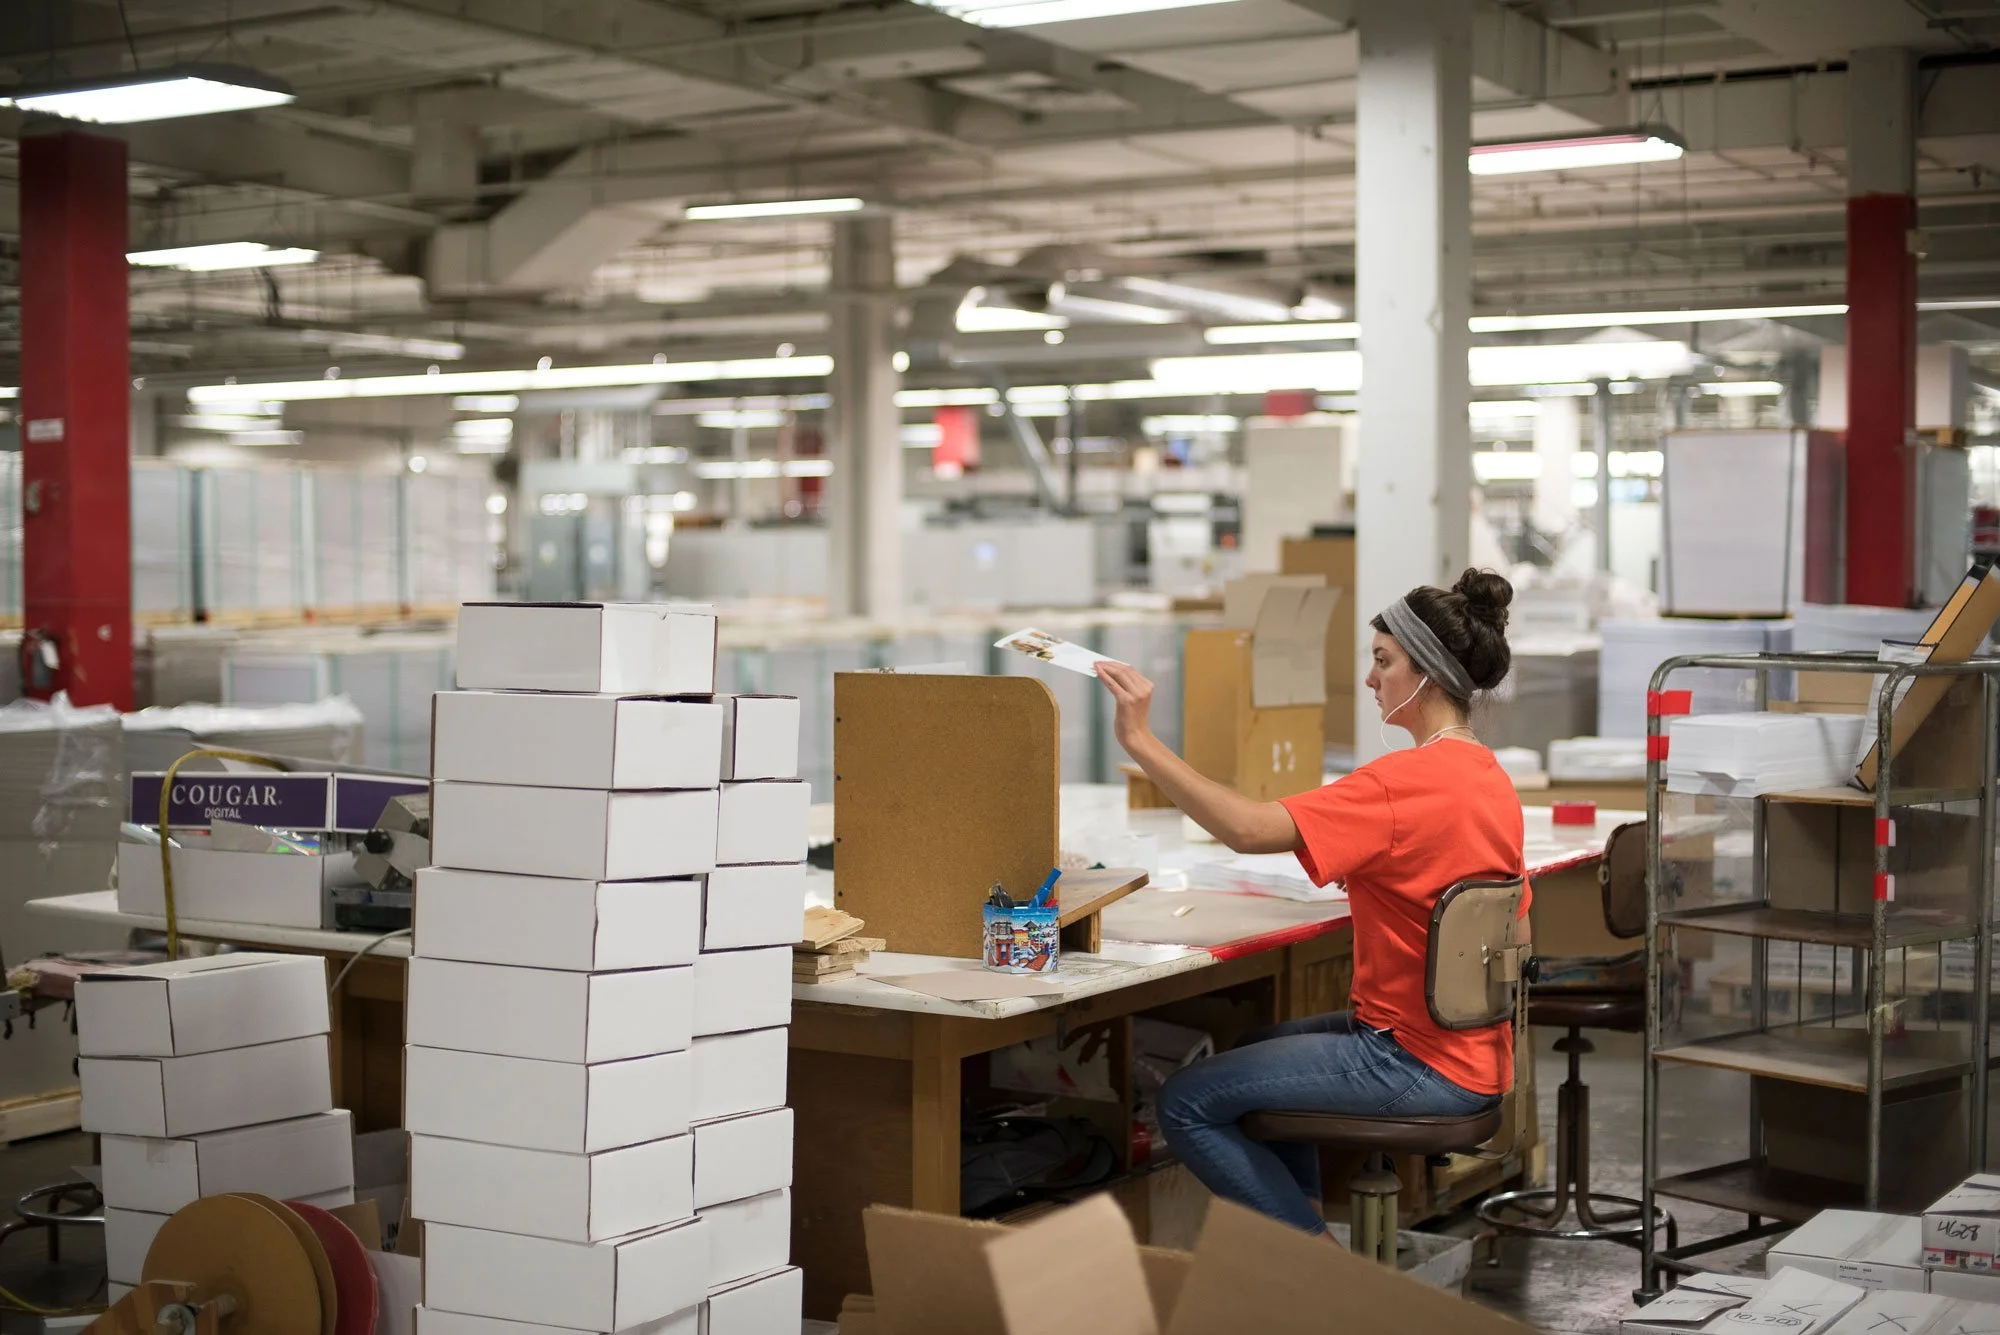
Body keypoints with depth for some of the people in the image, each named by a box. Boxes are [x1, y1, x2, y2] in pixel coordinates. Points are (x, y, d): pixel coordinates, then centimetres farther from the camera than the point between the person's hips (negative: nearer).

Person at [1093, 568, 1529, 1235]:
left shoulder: (1408, 780, -22)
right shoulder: (1490, 776, 8)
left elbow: (1247, 828, -30)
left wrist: (1139, 739, -27)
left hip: (1418, 1063, -10)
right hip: (1474, 1050, 10)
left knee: (1187, 1103, -6)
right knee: (1252, 1054, 28)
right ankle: (1305, 1216, 26)